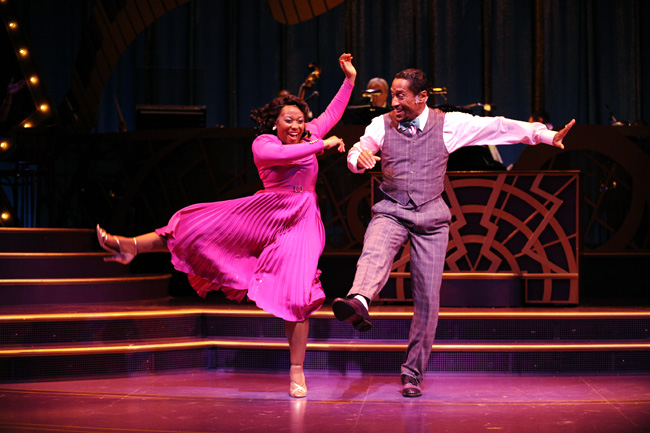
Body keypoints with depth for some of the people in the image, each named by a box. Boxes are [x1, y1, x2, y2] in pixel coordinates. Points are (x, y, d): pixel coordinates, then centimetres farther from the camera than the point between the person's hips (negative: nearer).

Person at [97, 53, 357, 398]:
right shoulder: (263, 143, 0)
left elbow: (333, 112, 21)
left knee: (296, 292, -9)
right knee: (207, 225, -10)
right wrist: (324, 145, -19)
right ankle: (130, 246, -4)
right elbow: (282, 155, -22)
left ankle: (297, 371, -4)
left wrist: (350, 78, 15)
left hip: (300, 221, 1)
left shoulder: (309, 136, 11)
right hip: (264, 212, -1)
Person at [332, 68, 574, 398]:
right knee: (375, 252, -34)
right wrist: (359, 157, -15)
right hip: (391, 210, 0)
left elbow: (498, 127, 1)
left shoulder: (448, 124, 0)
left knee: (428, 297, -2)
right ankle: (359, 303, -64)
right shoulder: (382, 125, 5)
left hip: (430, 216, 0)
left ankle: (413, 372, 9)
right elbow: (356, 155, 11)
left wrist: (547, 135, -3)